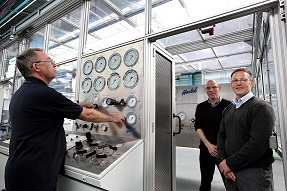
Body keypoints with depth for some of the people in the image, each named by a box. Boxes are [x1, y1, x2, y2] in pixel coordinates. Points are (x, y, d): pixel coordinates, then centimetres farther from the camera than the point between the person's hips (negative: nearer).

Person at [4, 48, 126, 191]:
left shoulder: (20, 93, 6)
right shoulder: (44, 94, -24)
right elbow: (87, 115, -16)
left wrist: (81, 105, 19)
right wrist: (113, 118, -1)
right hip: (34, 178, -9)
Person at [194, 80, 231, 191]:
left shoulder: (228, 105, -3)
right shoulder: (200, 107, 5)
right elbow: (198, 127, 2)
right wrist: (208, 145, -8)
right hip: (206, 149, 2)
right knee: (205, 181, 13)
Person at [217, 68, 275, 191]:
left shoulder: (262, 107, -11)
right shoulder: (228, 110, 10)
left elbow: (258, 144, -20)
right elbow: (221, 135, 7)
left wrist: (230, 163, -16)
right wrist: (223, 160, -8)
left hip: (255, 171, -6)